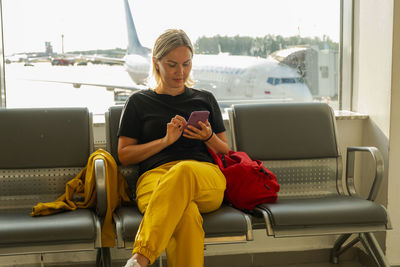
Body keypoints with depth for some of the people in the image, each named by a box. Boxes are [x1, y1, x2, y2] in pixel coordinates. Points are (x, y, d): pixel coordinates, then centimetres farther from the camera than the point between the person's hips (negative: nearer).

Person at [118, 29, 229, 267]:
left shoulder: (205, 99, 26)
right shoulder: (139, 102, 20)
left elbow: (226, 153, 26)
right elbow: (124, 155, 14)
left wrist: (209, 137, 2)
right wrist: (166, 140, 0)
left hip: (206, 178, 1)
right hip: (155, 174, -1)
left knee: (183, 171, -41)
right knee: (187, 215, -40)